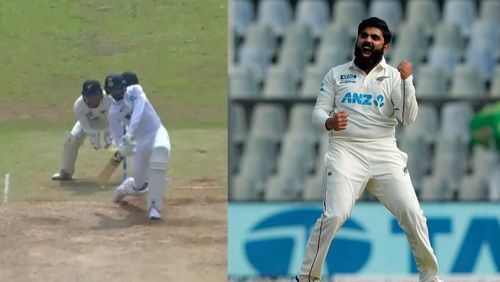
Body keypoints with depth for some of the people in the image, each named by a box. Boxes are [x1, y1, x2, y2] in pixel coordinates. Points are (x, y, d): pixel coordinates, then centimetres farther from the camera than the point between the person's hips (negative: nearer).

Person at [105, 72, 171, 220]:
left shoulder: (135, 91, -4)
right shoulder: (114, 113, 3)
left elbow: (138, 110, -22)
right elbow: (119, 138, 2)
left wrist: (130, 134, -36)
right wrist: (123, 147, -23)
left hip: (157, 133, -3)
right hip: (140, 141, 3)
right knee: (139, 185, 2)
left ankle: (154, 207, -35)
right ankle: (124, 188, 46)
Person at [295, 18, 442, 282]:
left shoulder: (393, 76, 6)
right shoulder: (336, 74, 10)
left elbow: (408, 118, -6)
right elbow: (318, 112, 6)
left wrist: (407, 80, -18)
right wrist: (329, 122, -17)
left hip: (384, 154, 1)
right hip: (346, 151, -1)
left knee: (413, 215, -6)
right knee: (333, 216, -19)